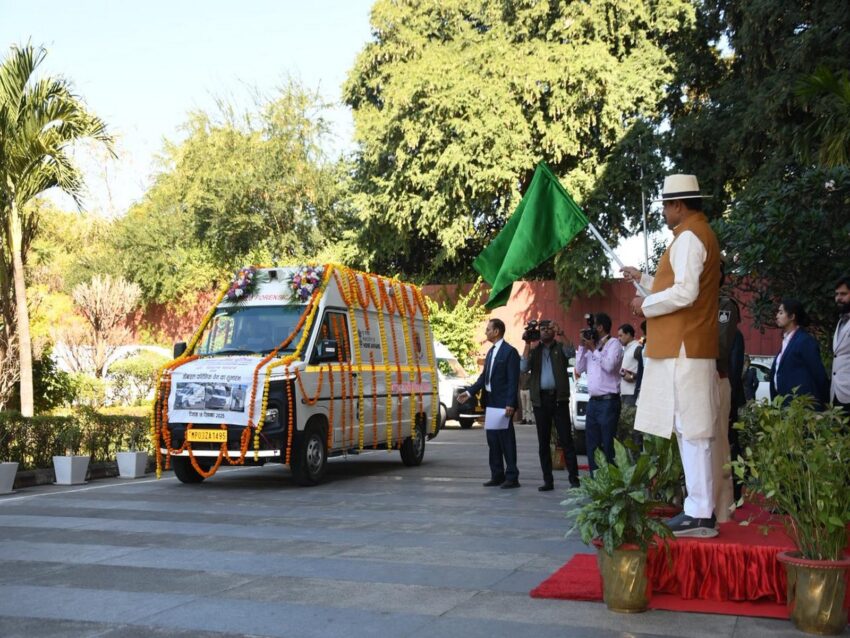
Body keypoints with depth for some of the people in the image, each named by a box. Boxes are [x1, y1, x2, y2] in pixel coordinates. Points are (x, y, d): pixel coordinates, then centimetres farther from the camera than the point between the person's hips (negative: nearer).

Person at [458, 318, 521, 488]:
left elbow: (513, 380, -15)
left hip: (503, 404, -8)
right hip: (491, 402, 8)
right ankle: (497, 475, 18)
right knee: (492, 440, 11)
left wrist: (510, 404, -20)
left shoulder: (510, 351, -10)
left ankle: (512, 477, 3)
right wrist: (469, 392, 6)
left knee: (506, 440, -3)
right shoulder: (491, 352, 16)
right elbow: (484, 376, 17)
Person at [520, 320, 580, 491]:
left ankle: (574, 478, -4)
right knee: (543, 442, 5)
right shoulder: (534, 350, 14)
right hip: (540, 399, 3)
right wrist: (527, 345, -8)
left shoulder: (560, 348, 8)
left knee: (566, 439, -5)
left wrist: (561, 334, -18)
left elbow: (572, 353, -14)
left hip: (559, 398, -3)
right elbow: (523, 368, -2)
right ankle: (548, 480, 9)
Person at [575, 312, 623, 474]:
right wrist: (582, 346, 7)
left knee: (608, 446, -6)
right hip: (593, 402, 8)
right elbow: (579, 369, 15)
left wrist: (593, 349, -10)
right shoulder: (591, 345, 18)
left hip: (608, 401, -8)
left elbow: (609, 365, -19)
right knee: (591, 445, 9)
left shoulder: (613, 343, -4)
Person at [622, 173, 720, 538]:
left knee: (691, 431, -10)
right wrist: (643, 279, 30)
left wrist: (645, 306, -9)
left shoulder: (689, 237, -12)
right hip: (685, 348, 10)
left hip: (682, 350, -10)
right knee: (690, 431, 11)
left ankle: (700, 515, -8)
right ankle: (698, 508, 16)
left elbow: (684, 292, -22)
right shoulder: (699, 235, 21)